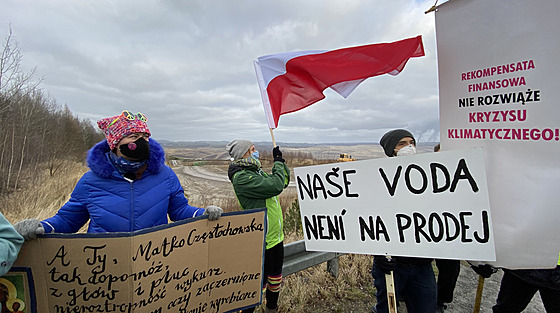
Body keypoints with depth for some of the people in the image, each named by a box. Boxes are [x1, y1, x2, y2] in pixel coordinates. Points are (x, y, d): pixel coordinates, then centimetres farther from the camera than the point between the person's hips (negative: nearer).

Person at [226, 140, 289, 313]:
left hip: (275, 235, 10)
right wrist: (278, 162, -13)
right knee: (259, 280, 2)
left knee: (275, 274, 24)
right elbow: (276, 186, -28)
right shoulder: (241, 177, -22)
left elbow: (284, 181, 18)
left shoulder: (256, 171, 10)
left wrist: (280, 161, 6)